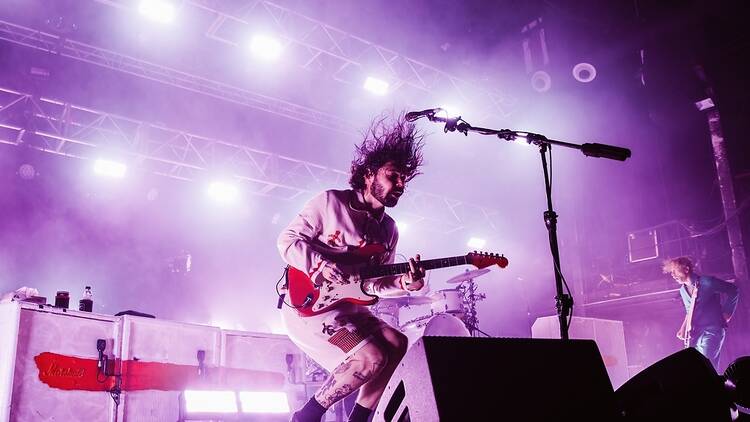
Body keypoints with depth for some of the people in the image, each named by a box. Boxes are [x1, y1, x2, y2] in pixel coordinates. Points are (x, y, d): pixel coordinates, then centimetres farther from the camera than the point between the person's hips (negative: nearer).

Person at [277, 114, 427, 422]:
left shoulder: (388, 229, 11)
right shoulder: (331, 202, -7)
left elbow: (374, 283, 9)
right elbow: (287, 240, -8)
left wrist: (405, 283, -12)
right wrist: (321, 265, -25)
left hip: (348, 307, 7)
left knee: (397, 345, -11)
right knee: (372, 357, -23)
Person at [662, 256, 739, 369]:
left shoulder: (707, 282, -8)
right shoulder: (683, 290, 14)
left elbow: (733, 291, -1)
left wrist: (726, 314, 0)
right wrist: (683, 329, 14)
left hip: (712, 330, -7)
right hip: (694, 333, 7)